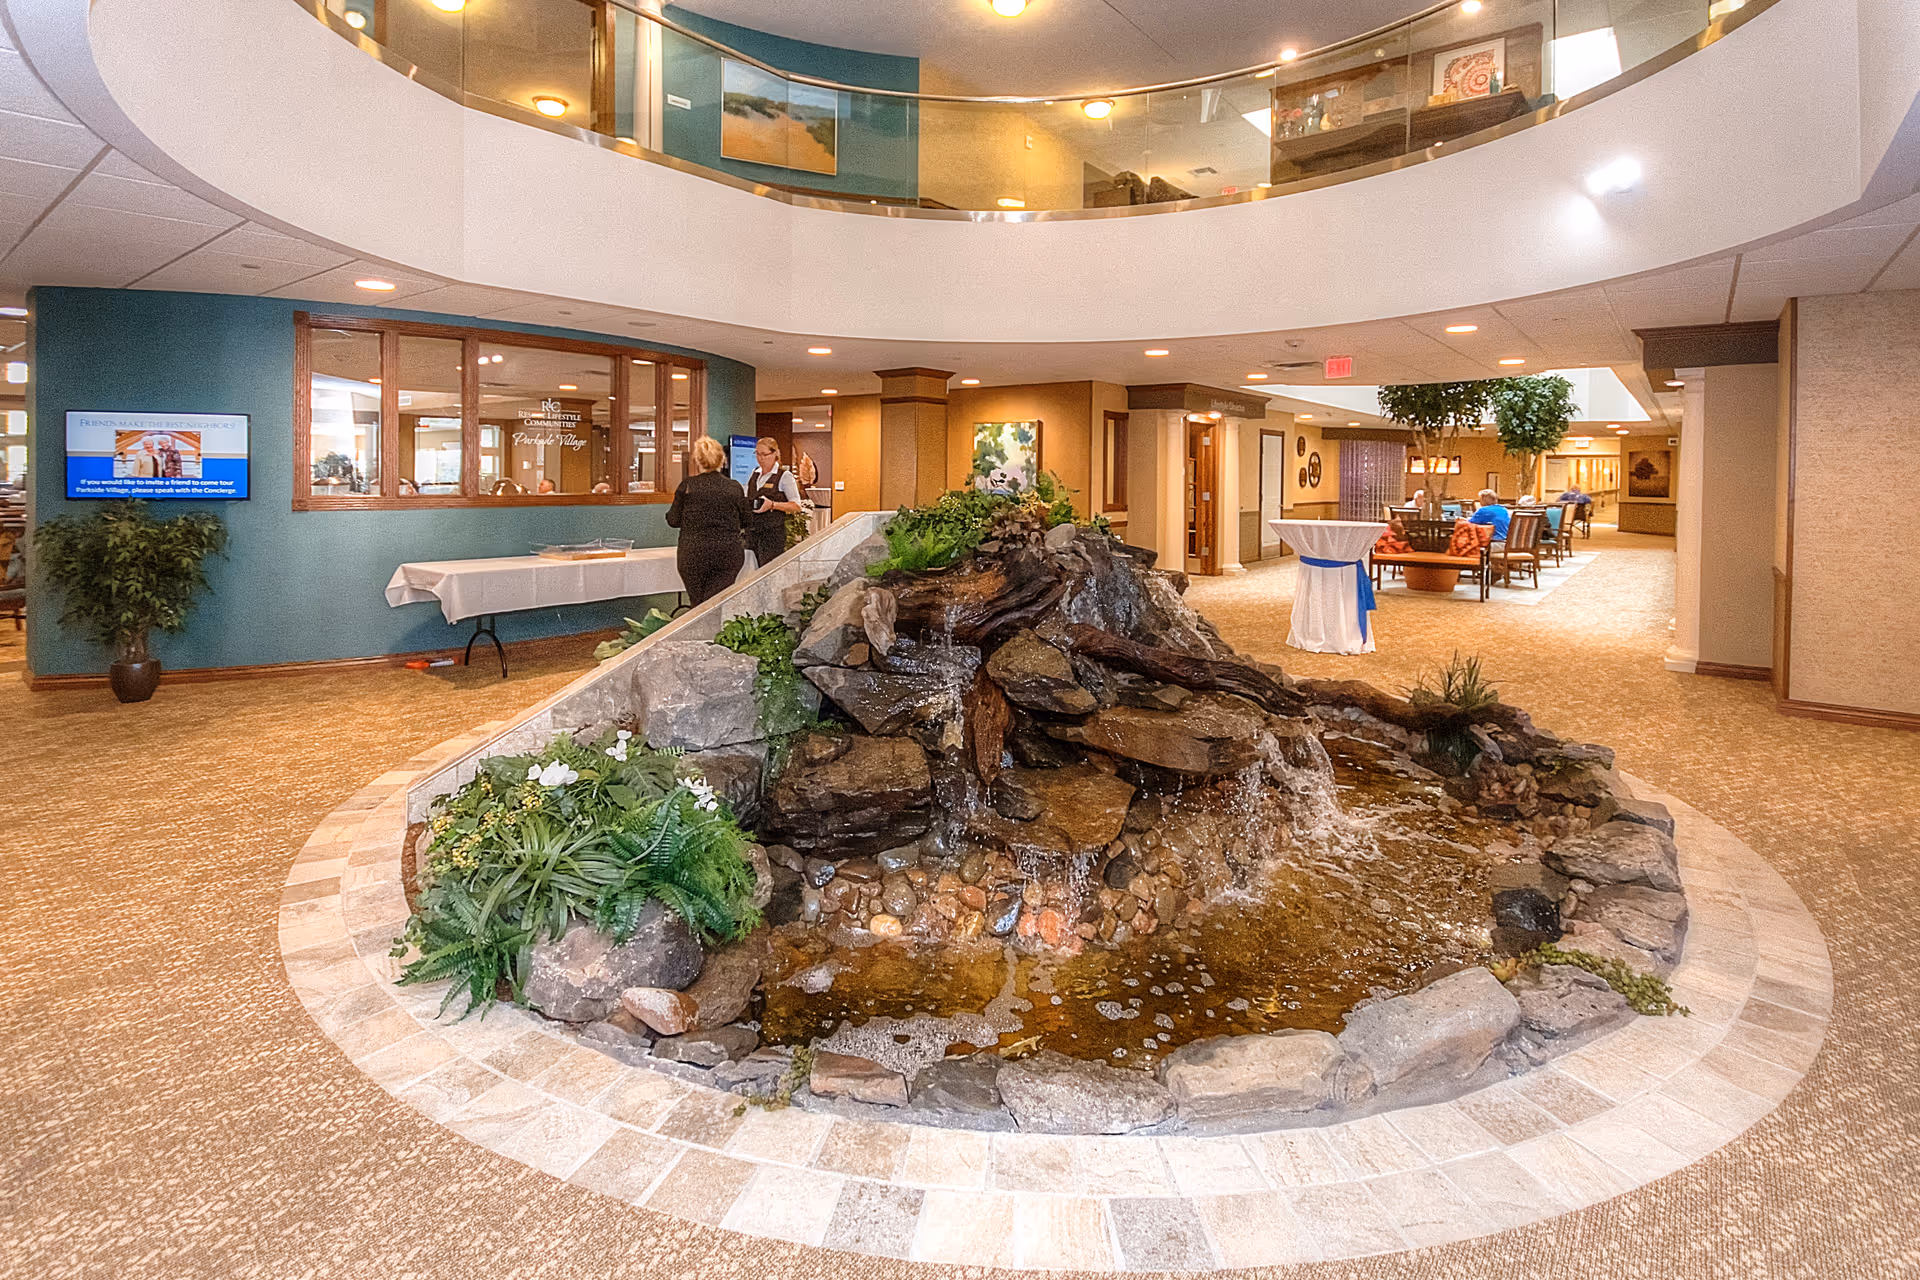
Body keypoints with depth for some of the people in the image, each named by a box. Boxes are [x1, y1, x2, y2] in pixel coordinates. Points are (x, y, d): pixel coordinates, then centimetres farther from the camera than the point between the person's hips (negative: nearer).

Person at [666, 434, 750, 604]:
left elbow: (674, 520, 2)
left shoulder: (687, 485, -3)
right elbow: (747, 519, 10)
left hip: (693, 554, -1)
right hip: (728, 554, 1)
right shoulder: (734, 487, 1)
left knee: (698, 604, 7)